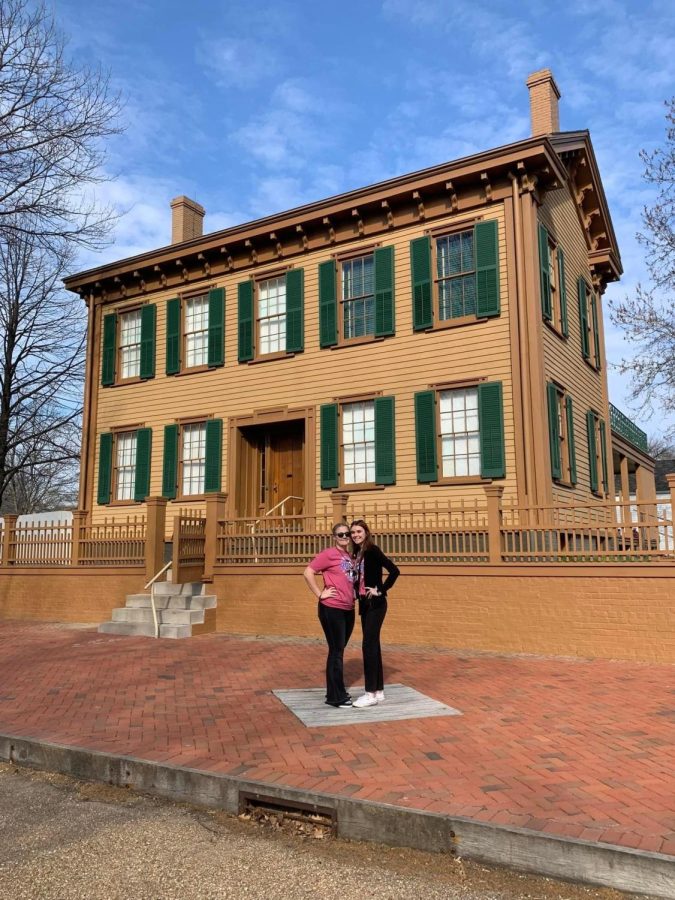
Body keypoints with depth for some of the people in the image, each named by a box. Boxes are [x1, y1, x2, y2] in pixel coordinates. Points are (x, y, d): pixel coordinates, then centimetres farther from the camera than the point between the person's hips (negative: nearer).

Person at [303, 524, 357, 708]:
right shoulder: (328, 554, -12)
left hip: (348, 609, 7)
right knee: (336, 651, 0)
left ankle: (336, 691, 28)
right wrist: (320, 594, -15)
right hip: (331, 609, -7)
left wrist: (353, 595, 9)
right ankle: (335, 696, 10)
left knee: (339, 650, 16)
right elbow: (308, 573, -17)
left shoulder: (350, 556, 10)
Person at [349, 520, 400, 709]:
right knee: (373, 645, 12)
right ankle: (379, 691, 19)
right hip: (364, 604, 8)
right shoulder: (358, 553, 10)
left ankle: (371, 693, -1)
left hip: (375, 604, -8)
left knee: (368, 645, -8)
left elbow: (394, 571, -22)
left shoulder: (373, 550, -13)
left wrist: (381, 590, -18)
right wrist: (355, 590, 0)